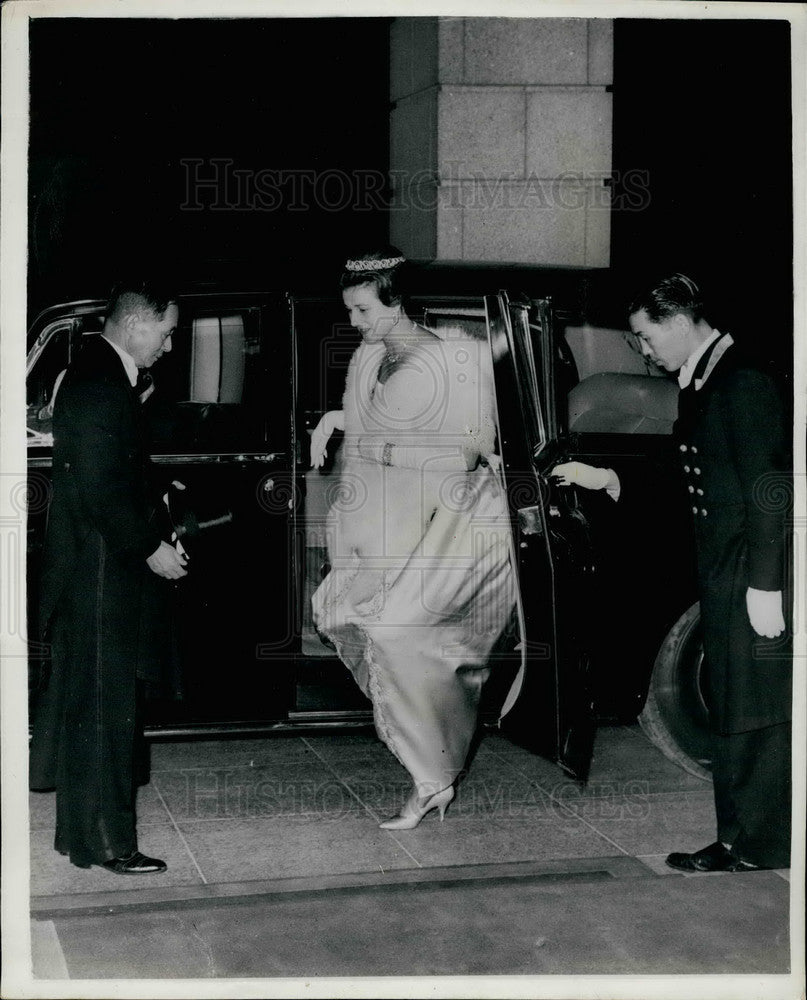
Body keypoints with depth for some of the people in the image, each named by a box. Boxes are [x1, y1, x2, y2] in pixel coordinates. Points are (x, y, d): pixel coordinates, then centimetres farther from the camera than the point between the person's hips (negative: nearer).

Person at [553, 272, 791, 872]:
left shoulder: (742, 383, -16)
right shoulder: (699, 386, 14)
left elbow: (768, 488, -20)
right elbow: (684, 473, 21)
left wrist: (764, 584, -21)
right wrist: (607, 479, 16)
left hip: (752, 576, -10)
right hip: (724, 574, 10)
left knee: (756, 708, -2)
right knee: (729, 707, 14)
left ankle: (760, 845, 8)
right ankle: (741, 840, 23)